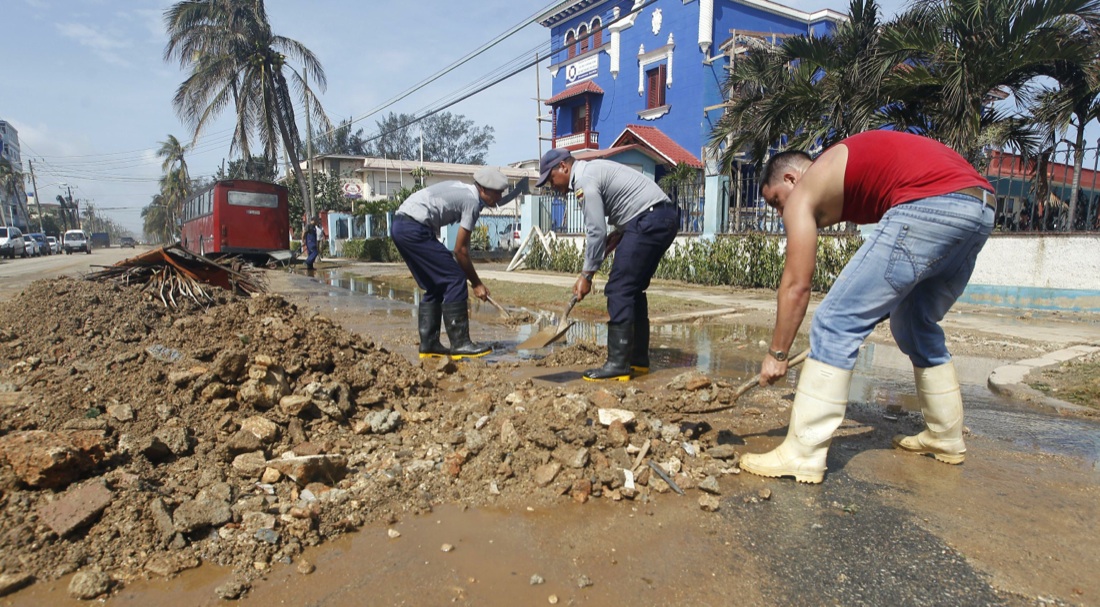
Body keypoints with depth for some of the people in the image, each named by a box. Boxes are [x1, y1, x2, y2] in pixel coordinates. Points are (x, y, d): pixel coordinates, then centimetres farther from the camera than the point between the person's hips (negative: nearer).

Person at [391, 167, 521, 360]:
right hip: (415, 229, -10)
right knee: (455, 279, -7)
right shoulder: (472, 202, -8)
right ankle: (460, 344, -5)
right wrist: (477, 284, 2)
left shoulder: (462, 189, 19)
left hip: (399, 226, 10)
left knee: (434, 286, 14)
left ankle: (428, 344, 15)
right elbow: (460, 250, -7)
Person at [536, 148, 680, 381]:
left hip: (649, 221, -10)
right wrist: (620, 233, 10)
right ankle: (638, 359, 18)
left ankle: (618, 364, -9)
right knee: (633, 289, 14)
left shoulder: (584, 180, -9)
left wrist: (586, 275, -7)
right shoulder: (594, 169, 22)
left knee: (619, 290, -10)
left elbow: (596, 232, -14)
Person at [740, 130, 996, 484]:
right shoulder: (843, 167, 30)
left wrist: (777, 354, 11)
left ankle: (802, 455, -6)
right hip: (982, 205, 9)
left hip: (929, 206, -9)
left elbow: (796, 285, 5)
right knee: (917, 326, 24)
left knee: (837, 322, -5)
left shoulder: (804, 191, 8)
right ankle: (946, 438, 36)